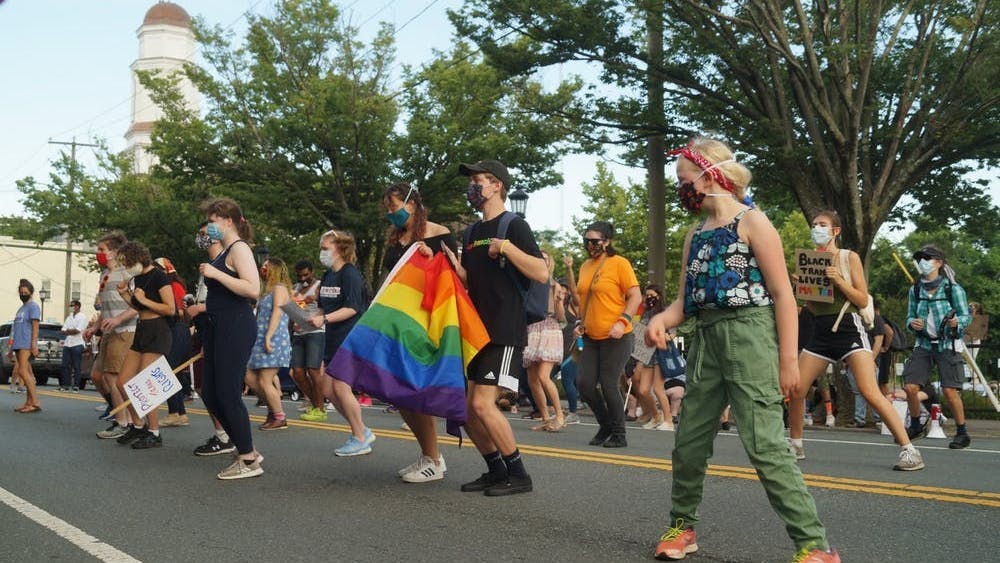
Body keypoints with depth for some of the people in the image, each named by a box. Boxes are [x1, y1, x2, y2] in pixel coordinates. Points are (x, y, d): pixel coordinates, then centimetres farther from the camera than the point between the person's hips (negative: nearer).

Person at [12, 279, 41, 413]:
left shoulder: (33, 306, -3)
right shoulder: (21, 308, 23)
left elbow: (35, 326, -12)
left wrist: (34, 344, -20)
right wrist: (12, 348, 23)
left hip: (27, 345, -9)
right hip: (18, 345, 9)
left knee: (23, 371, -17)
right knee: (27, 373, 6)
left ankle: (35, 402, -20)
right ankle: (28, 403, 6)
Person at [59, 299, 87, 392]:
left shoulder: (82, 317, -2)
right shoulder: (69, 317, 18)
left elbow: (78, 330, -13)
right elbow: (63, 331, 10)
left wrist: (67, 331, 0)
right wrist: (71, 331, -8)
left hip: (77, 345, -6)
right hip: (67, 344, 6)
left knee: (76, 367, -4)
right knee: (65, 365, 3)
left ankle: (76, 386, -2)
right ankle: (65, 385, 8)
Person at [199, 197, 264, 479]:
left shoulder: (239, 248, -10)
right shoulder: (222, 252, 19)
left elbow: (253, 289, -25)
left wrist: (215, 273, -22)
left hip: (236, 327, -10)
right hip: (217, 327, 10)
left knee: (228, 394, -9)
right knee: (210, 394, 10)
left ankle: (249, 461, 1)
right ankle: (246, 451, 20)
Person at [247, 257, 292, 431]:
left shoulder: (279, 288, -6)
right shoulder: (268, 289, 23)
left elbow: (277, 312, -17)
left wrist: (268, 337, -24)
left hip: (274, 340, -10)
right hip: (261, 340, 10)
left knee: (265, 381, -8)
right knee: (251, 377, 8)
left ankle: (279, 418, 2)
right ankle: (273, 409, 17)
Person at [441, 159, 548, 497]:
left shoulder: (514, 226, -6)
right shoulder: (472, 232, 17)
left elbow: (541, 273, -16)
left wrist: (506, 247, -22)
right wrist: (452, 262, 2)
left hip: (506, 332, -8)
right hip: (478, 330, 8)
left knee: (483, 403, -15)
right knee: (467, 408, 4)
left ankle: (519, 475, -2)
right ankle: (496, 470, 18)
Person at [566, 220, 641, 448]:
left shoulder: (619, 263, -8)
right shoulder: (585, 266, 12)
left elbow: (636, 296, -11)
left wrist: (623, 321, -23)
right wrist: (581, 322, 12)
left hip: (616, 337, -7)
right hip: (591, 337, 7)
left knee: (608, 385, -7)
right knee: (584, 384, 2)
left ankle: (619, 435, 8)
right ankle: (606, 426, 22)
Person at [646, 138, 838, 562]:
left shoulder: (751, 222, -6)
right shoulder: (695, 235, 15)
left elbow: (783, 294, -9)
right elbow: (685, 300, 14)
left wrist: (788, 359, -14)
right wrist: (661, 320, -9)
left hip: (749, 335, -7)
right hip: (707, 339, 8)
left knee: (764, 443, -13)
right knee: (689, 442, 12)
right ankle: (682, 525, 30)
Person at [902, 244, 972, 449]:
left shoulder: (953, 289, -7)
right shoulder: (915, 290, 5)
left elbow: (966, 316, -3)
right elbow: (910, 317, 12)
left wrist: (956, 322, -25)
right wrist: (913, 323, -11)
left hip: (947, 344, -4)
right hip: (924, 344, 4)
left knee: (949, 390, -9)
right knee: (910, 387, -4)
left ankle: (962, 433, 9)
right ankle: (915, 425, 20)